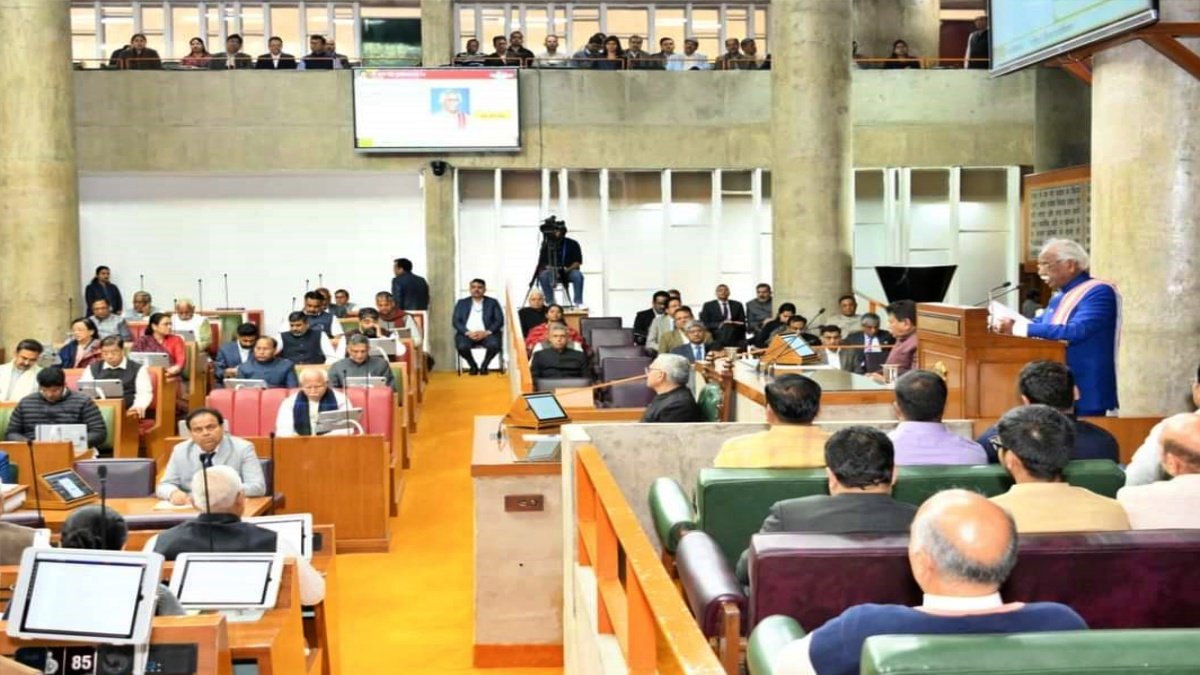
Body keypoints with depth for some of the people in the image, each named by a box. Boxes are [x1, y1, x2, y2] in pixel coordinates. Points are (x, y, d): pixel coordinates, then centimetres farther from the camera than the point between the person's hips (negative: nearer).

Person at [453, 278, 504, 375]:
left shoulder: (492, 303, 14)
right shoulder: (462, 303, 16)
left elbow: (499, 321, 4)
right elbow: (456, 321, 6)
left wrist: (486, 332, -13)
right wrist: (468, 333, -12)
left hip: (486, 334, 0)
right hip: (467, 334, 0)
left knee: (494, 344, -33)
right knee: (462, 346, -33)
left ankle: (484, 366, -3)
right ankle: (473, 366, -1)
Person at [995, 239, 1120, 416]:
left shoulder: (1099, 292, -13)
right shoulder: (1059, 297, 15)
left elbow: (1076, 331, -26)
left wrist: (1022, 328, -26)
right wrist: (1010, 325, -3)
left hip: (1085, 394, -9)